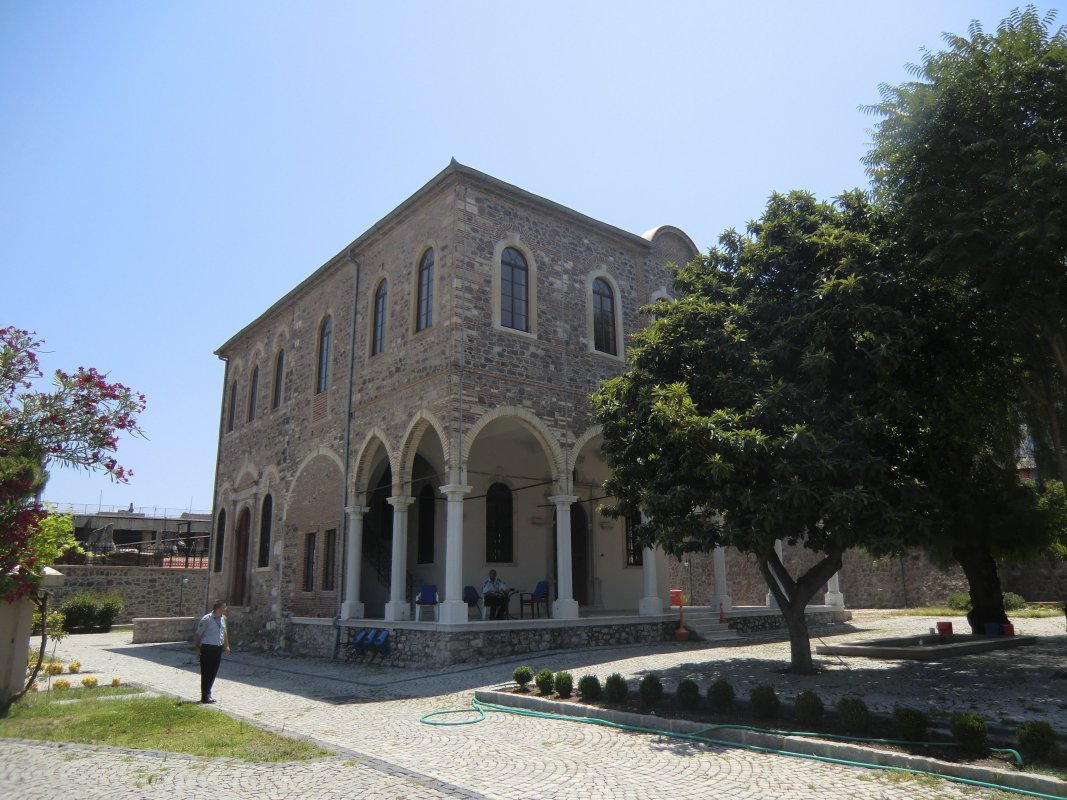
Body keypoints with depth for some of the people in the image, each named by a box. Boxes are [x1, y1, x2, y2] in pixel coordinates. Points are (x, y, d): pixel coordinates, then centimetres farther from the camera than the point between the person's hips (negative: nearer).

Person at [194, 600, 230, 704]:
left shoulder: (223, 618, 5)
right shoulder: (206, 619, -15)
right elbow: (198, 634, -8)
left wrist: (226, 646, 16)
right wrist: (198, 648, -7)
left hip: (218, 648, 6)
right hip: (207, 648, -6)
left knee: (213, 673, 12)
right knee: (206, 673, 0)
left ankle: (207, 694, 25)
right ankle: (205, 696, 9)